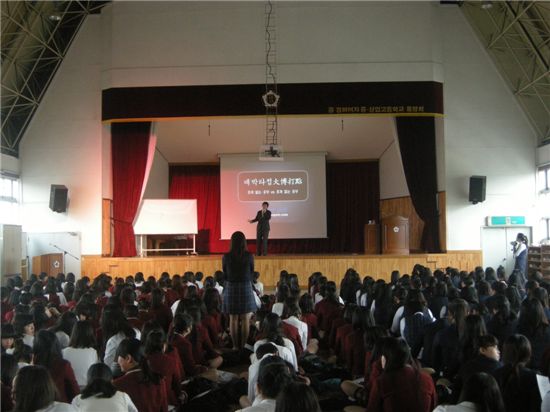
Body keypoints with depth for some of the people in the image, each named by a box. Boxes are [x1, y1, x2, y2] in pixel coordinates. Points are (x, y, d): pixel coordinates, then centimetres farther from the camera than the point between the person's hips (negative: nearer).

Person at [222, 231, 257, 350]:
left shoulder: (226, 257, -7)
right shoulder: (249, 256, -8)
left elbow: (225, 274, 3)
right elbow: (251, 273, 3)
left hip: (231, 288, 1)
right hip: (246, 288, -1)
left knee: (233, 319, 9)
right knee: (245, 320, 8)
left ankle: (235, 346, 13)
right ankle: (244, 346, 11)